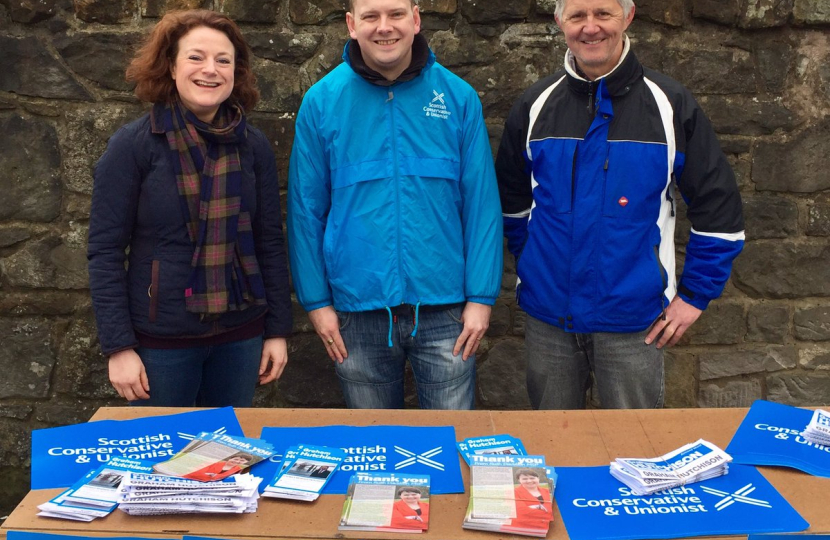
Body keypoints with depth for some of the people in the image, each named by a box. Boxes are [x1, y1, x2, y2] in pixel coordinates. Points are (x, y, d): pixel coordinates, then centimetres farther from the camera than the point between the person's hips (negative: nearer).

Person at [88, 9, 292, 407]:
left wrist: (278, 329, 3)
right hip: (160, 340, -3)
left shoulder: (254, 146, 1)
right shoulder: (132, 145, -9)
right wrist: (118, 346, -11)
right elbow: (105, 251, -8)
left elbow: (270, 243, 5)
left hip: (240, 336, 3)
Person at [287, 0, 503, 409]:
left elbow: (481, 203, -2)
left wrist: (481, 297, -5)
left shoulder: (458, 97, -1)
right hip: (358, 311, 1)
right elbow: (306, 210, 1)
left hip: (445, 312, 0)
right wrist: (316, 300, -2)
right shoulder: (321, 101, -1)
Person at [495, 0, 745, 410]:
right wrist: (530, 267, 11)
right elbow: (512, 201, 16)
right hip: (547, 317, 3)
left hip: (634, 320, -2)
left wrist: (695, 295, -3)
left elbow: (718, 206, -2)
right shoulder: (534, 106, 3)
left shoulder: (669, 105, -5)